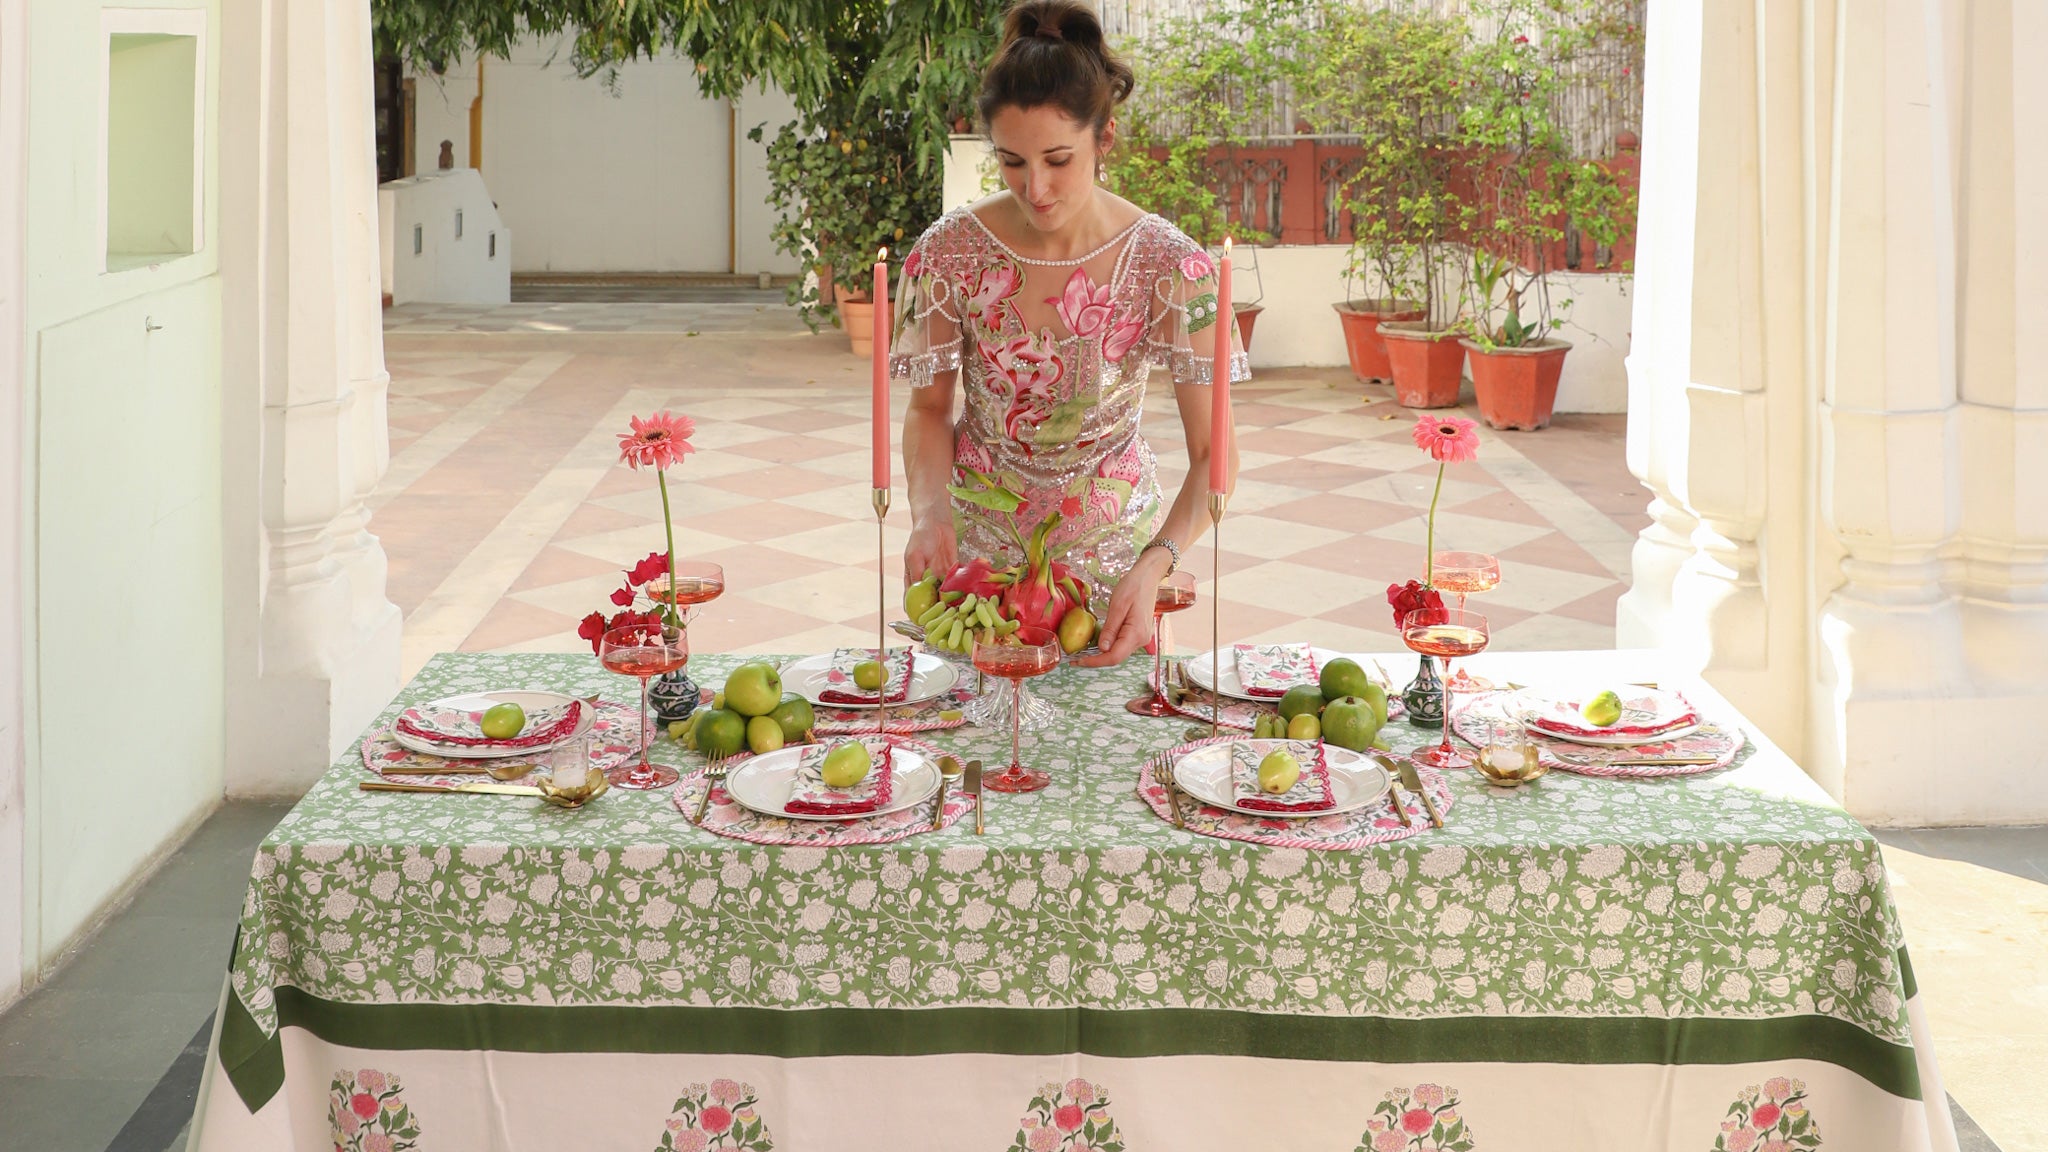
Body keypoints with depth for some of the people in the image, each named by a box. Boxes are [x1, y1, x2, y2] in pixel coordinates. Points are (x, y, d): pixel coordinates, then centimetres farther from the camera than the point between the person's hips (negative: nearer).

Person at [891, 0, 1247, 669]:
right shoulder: (950, 252, -17)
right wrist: (928, 509, -23)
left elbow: (1214, 454, -21)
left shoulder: (1169, 267, -21)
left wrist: (1154, 564, -37)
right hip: (976, 538, 1)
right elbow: (929, 407, -4)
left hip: (1114, 538, 0)